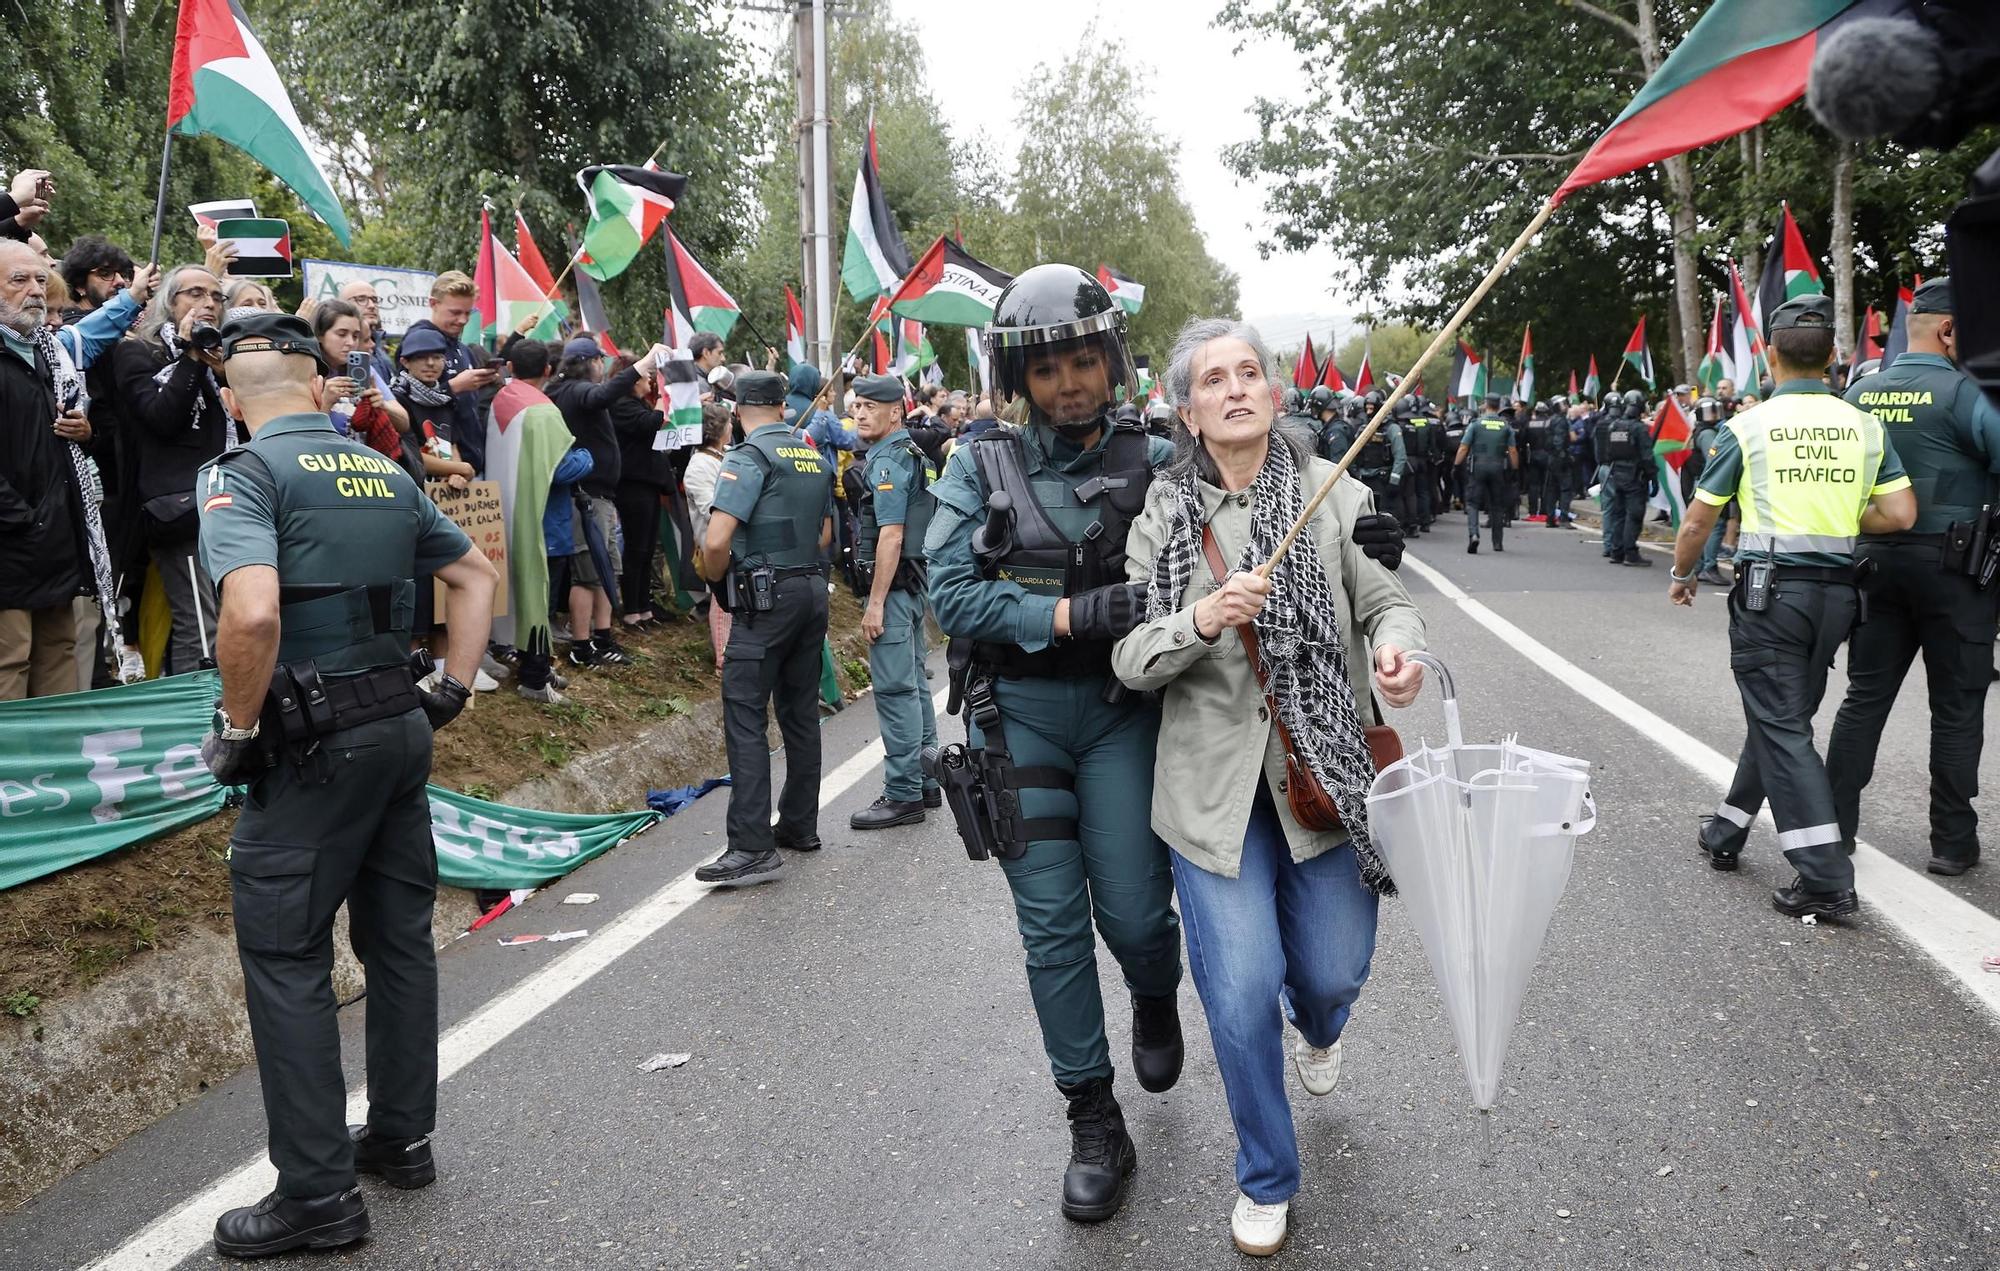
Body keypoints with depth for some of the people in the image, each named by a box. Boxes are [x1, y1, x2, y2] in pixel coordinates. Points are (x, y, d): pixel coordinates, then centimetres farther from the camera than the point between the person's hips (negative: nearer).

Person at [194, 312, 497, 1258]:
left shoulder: (242, 474, -10)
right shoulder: (385, 473, 12)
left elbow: (252, 614, -26)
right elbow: (478, 574, 19)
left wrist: (237, 730, -13)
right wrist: (452, 690, 18)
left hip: (315, 746, -7)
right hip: (401, 727, 7)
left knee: (284, 957, 1)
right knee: (399, 936, 15)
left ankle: (317, 1192, 6)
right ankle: (401, 1137, 29)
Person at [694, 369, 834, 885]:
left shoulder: (749, 457, -11)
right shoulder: (814, 457, 12)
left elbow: (716, 541, -19)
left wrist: (715, 580, -2)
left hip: (766, 597, -8)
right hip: (813, 590, 8)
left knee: (745, 717, -7)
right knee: (800, 712, 15)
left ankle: (752, 848, -11)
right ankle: (800, 825, 24)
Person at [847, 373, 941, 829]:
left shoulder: (887, 461, -15)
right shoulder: (910, 453, 16)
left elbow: (891, 536, -21)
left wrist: (876, 603, -22)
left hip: (893, 586, -10)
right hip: (912, 585, 10)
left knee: (895, 688, -7)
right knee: (912, 684, 15)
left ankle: (903, 795, -4)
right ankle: (925, 783, 23)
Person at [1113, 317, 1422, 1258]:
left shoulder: (1332, 493, -2)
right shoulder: (1163, 517, -2)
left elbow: (1387, 598, 2)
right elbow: (1129, 661, -4)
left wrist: (1396, 646, -20)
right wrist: (1200, 622, -23)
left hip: (1326, 769, 1)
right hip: (1216, 782, 0)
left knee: (1333, 969, 10)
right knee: (1241, 990, -2)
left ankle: (1317, 1027, 53)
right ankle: (1265, 1179, 25)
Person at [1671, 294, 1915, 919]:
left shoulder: (1749, 426, -5)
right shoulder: (1866, 426, 5)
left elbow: (1697, 522, 0)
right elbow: (1901, 514, -1)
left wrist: (1682, 575, 17)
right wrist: (1845, 517, 17)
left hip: (1770, 588, -5)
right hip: (1837, 590, 5)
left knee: (1781, 726, -4)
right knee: (1781, 716, 17)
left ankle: (1826, 878, -10)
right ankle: (1727, 831, 31)